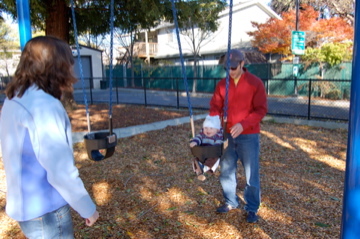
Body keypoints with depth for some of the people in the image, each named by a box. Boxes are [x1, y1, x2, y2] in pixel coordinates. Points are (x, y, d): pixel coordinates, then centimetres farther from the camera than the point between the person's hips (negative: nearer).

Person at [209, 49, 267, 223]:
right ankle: (231, 202, 33)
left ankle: (252, 208, 21)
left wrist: (243, 124, -24)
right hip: (227, 135, 4)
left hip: (249, 136, -4)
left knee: (251, 174, 4)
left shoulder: (255, 83, -7)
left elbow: (261, 109, -11)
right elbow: (215, 106, 6)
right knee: (226, 171, 13)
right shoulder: (222, 84, 4)